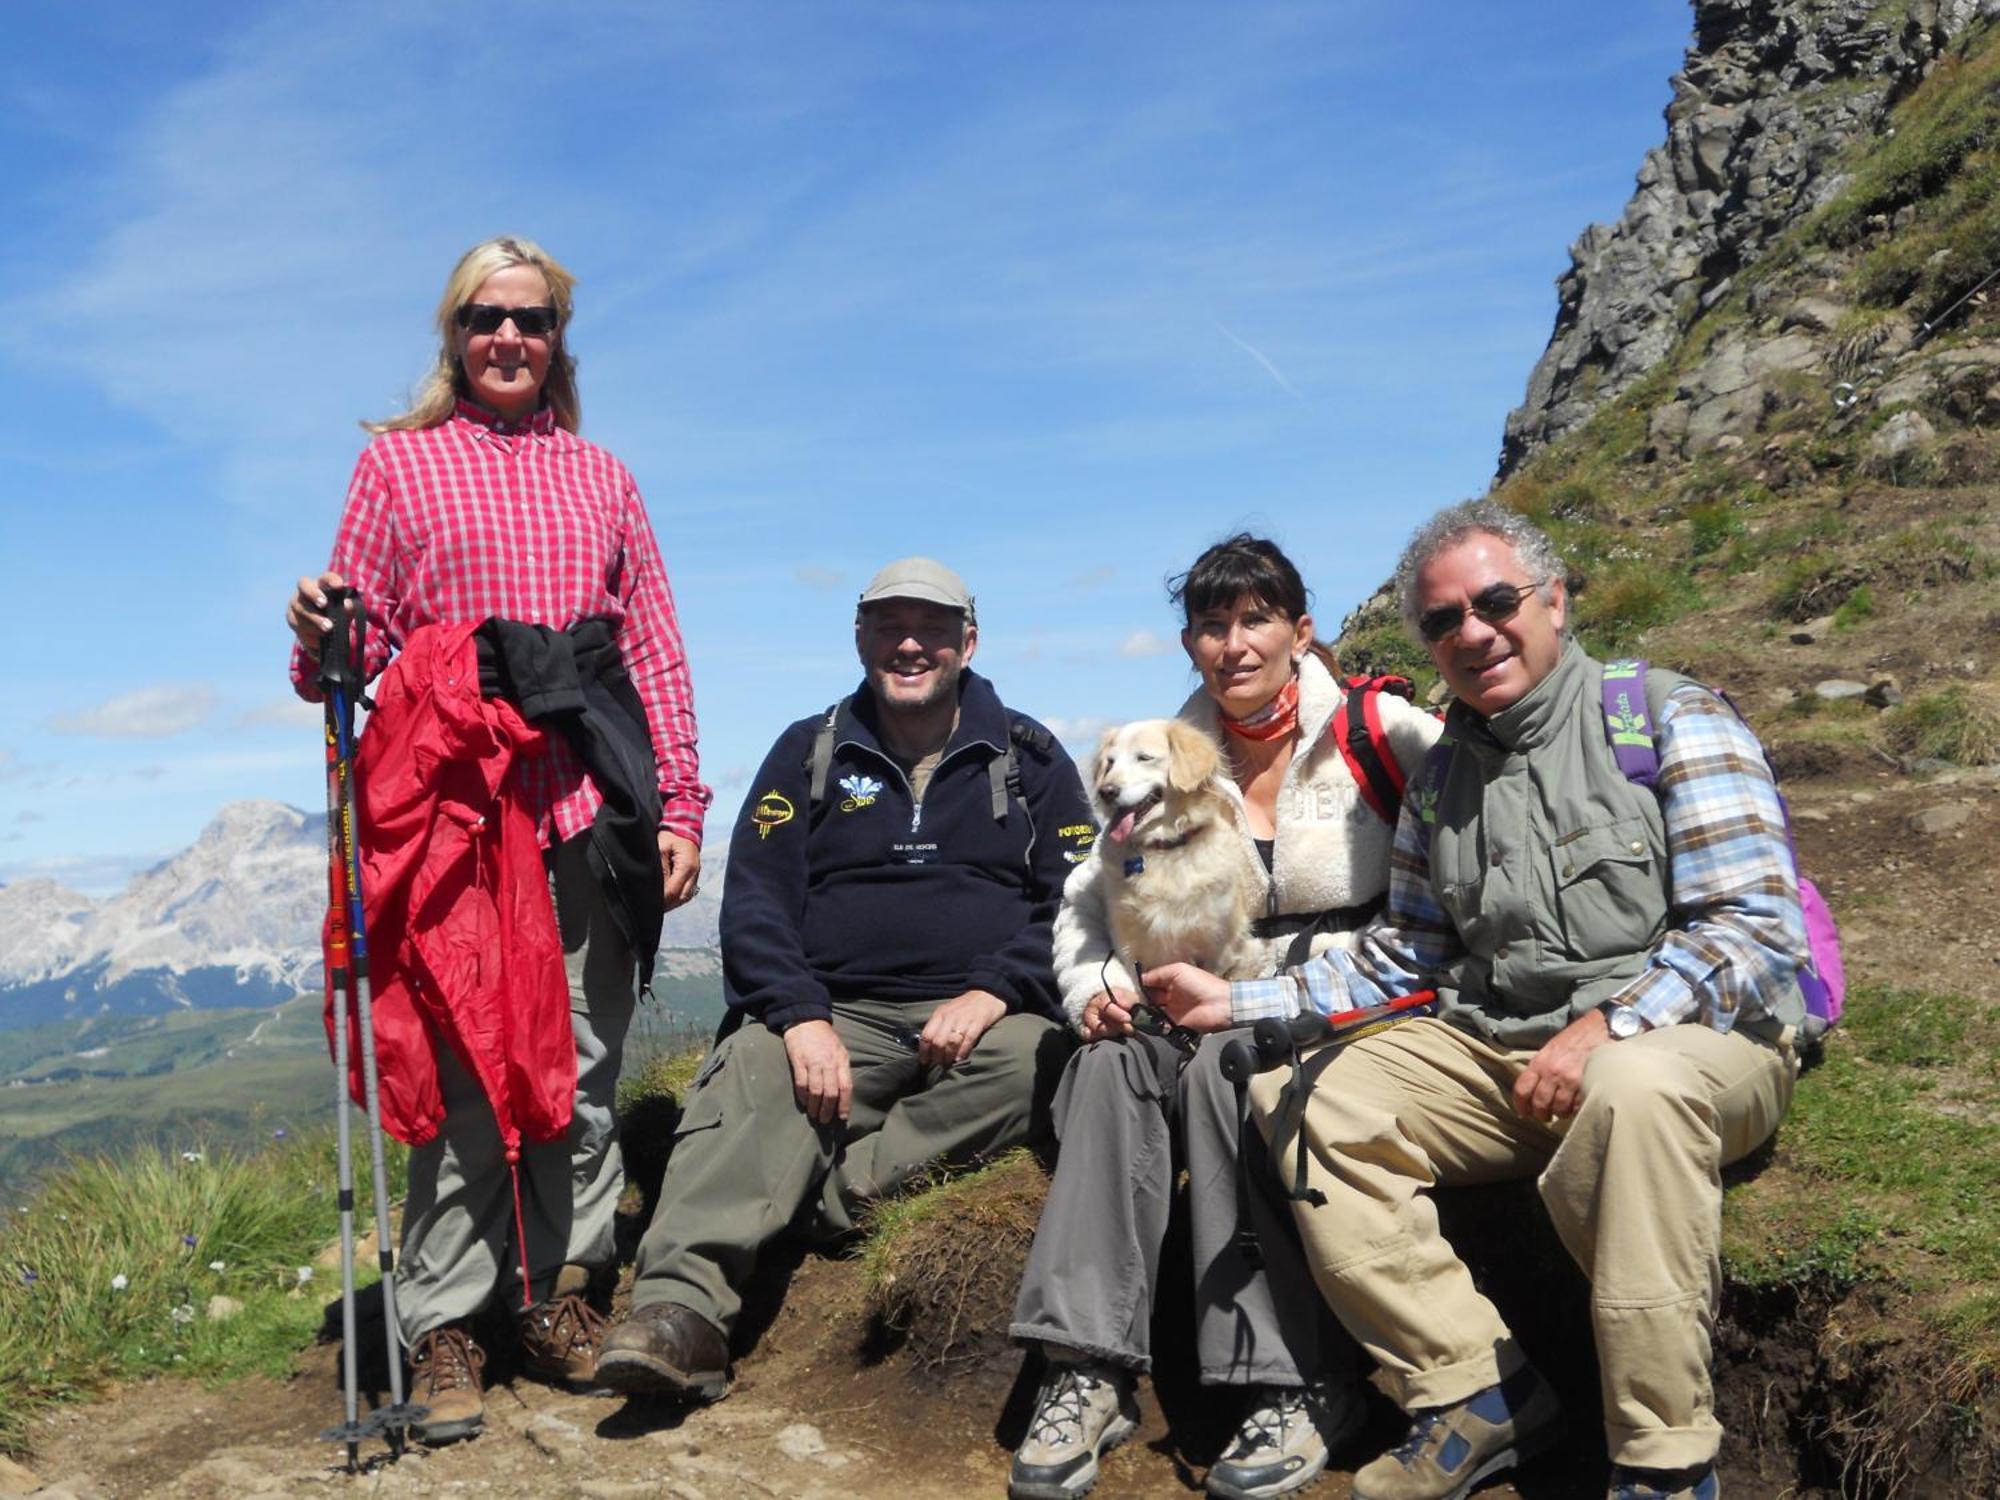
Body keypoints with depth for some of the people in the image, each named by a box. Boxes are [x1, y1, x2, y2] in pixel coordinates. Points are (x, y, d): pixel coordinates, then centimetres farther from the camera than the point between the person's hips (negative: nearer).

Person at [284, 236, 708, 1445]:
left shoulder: (603, 479, 18)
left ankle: (565, 1298, 18)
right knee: (462, 1071, -3)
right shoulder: (399, 464, 12)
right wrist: (323, 645, -17)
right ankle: (443, 1327, 8)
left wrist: (678, 806, 5)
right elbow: (358, 641, 7)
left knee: (585, 1066, 5)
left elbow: (656, 655, 14)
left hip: (592, 817, 3)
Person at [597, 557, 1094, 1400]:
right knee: (748, 1074, -30)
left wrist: (993, 993, -13)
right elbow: (755, 899, 5)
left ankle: (834, 1200, -32)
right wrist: (802, 1016, -13)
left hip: (981, 1014, 0)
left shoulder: (1029, 757, 13)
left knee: (1025, 1058, -34)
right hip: (837, 1017, 0)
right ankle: (682, 1306, -43)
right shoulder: (810, 752, 15)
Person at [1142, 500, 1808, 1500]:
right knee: (1297, 1096, -10)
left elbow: (1758, 925, -13)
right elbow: (1401, 960, 13)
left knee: (1633, 1088, -39)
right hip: (1495, 1050, 6)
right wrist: (1235, 1001, 1)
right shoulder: (1441, 778, 13)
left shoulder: (1672, 722, -5)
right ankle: (1475, 1391, -8)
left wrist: (1605, 1026, -25)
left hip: (1694, 1039, -6)